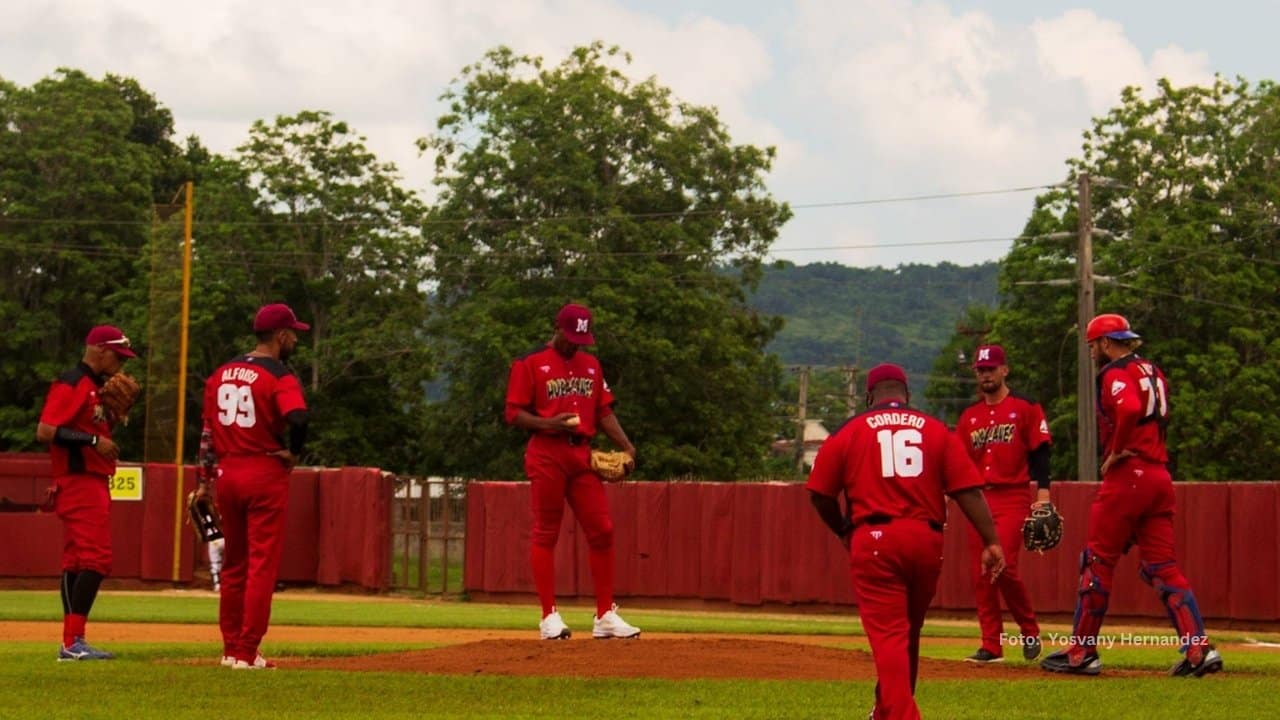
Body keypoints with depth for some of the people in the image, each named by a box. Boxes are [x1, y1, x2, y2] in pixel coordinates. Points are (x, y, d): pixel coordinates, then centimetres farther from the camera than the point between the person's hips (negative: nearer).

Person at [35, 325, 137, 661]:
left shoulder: (96, 386, 18)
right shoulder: (71, 384, -12)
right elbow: (45, 431, -21)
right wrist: (93, 440, -23)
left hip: (94, 482, 11)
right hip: (81, 482, -11)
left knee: (76, 562, 9)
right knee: (96, 559, -16)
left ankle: (72, 643, 11)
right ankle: (73, 641, -18)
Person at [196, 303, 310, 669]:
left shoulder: (222, 373, 11)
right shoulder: (279, 376, -9)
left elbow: (208, 432, 12)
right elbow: (298, 418, -27)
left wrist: (204, 481, 14)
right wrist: (293, 453, -9)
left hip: (227, 474, 6)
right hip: (265, 475, -6)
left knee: (233, 564, 16)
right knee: (262, 564, -2)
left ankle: (231, 649, 20)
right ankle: (247, 653, -5)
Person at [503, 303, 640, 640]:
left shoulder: (591, 365, 16)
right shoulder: (530, 364, -1)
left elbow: (604, 411, 17)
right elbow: (513, 414, -3)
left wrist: (625, 445, 3)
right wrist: (548, 423, -20)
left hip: (583, 454, 5)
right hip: (546, 455, -5)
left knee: (602, 531, 0)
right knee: (545, 534, -1)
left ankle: (605, 615, 6)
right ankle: (549, 616, 2)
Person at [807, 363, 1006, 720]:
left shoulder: (849, 431, 6)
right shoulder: (936, 430, 10)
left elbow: (820, 494, 6)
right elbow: (969, 490, 1)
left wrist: (844, 531, 23)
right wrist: (991, 542, -1)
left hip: (874, 540, -3)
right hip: (927, 540, 3)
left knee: (887, 633, -6)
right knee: (908, 633, 20)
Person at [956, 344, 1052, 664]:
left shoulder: (1026, 408, 2)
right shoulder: (969, 416, 16)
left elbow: (1040, 452, -4)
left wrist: (1042, 493, -13)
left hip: (1012, 499, -5)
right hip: (979, 500, 5)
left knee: (1004, 566, -17)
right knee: (981, 574, 2)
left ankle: (1029, 631, 3)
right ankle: (991, 646, 7)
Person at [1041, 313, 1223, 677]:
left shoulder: (1116, 374, -9)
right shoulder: (1153, 372, 19)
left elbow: (1129, 410, -28)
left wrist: (1115, 453, -16)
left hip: (1127, 474, -8)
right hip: (1160, 476, 8)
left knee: (1098, 562, 1)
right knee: (1163, 566, 6)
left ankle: (1080, 653, 5)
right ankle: (1199, 648, -6)